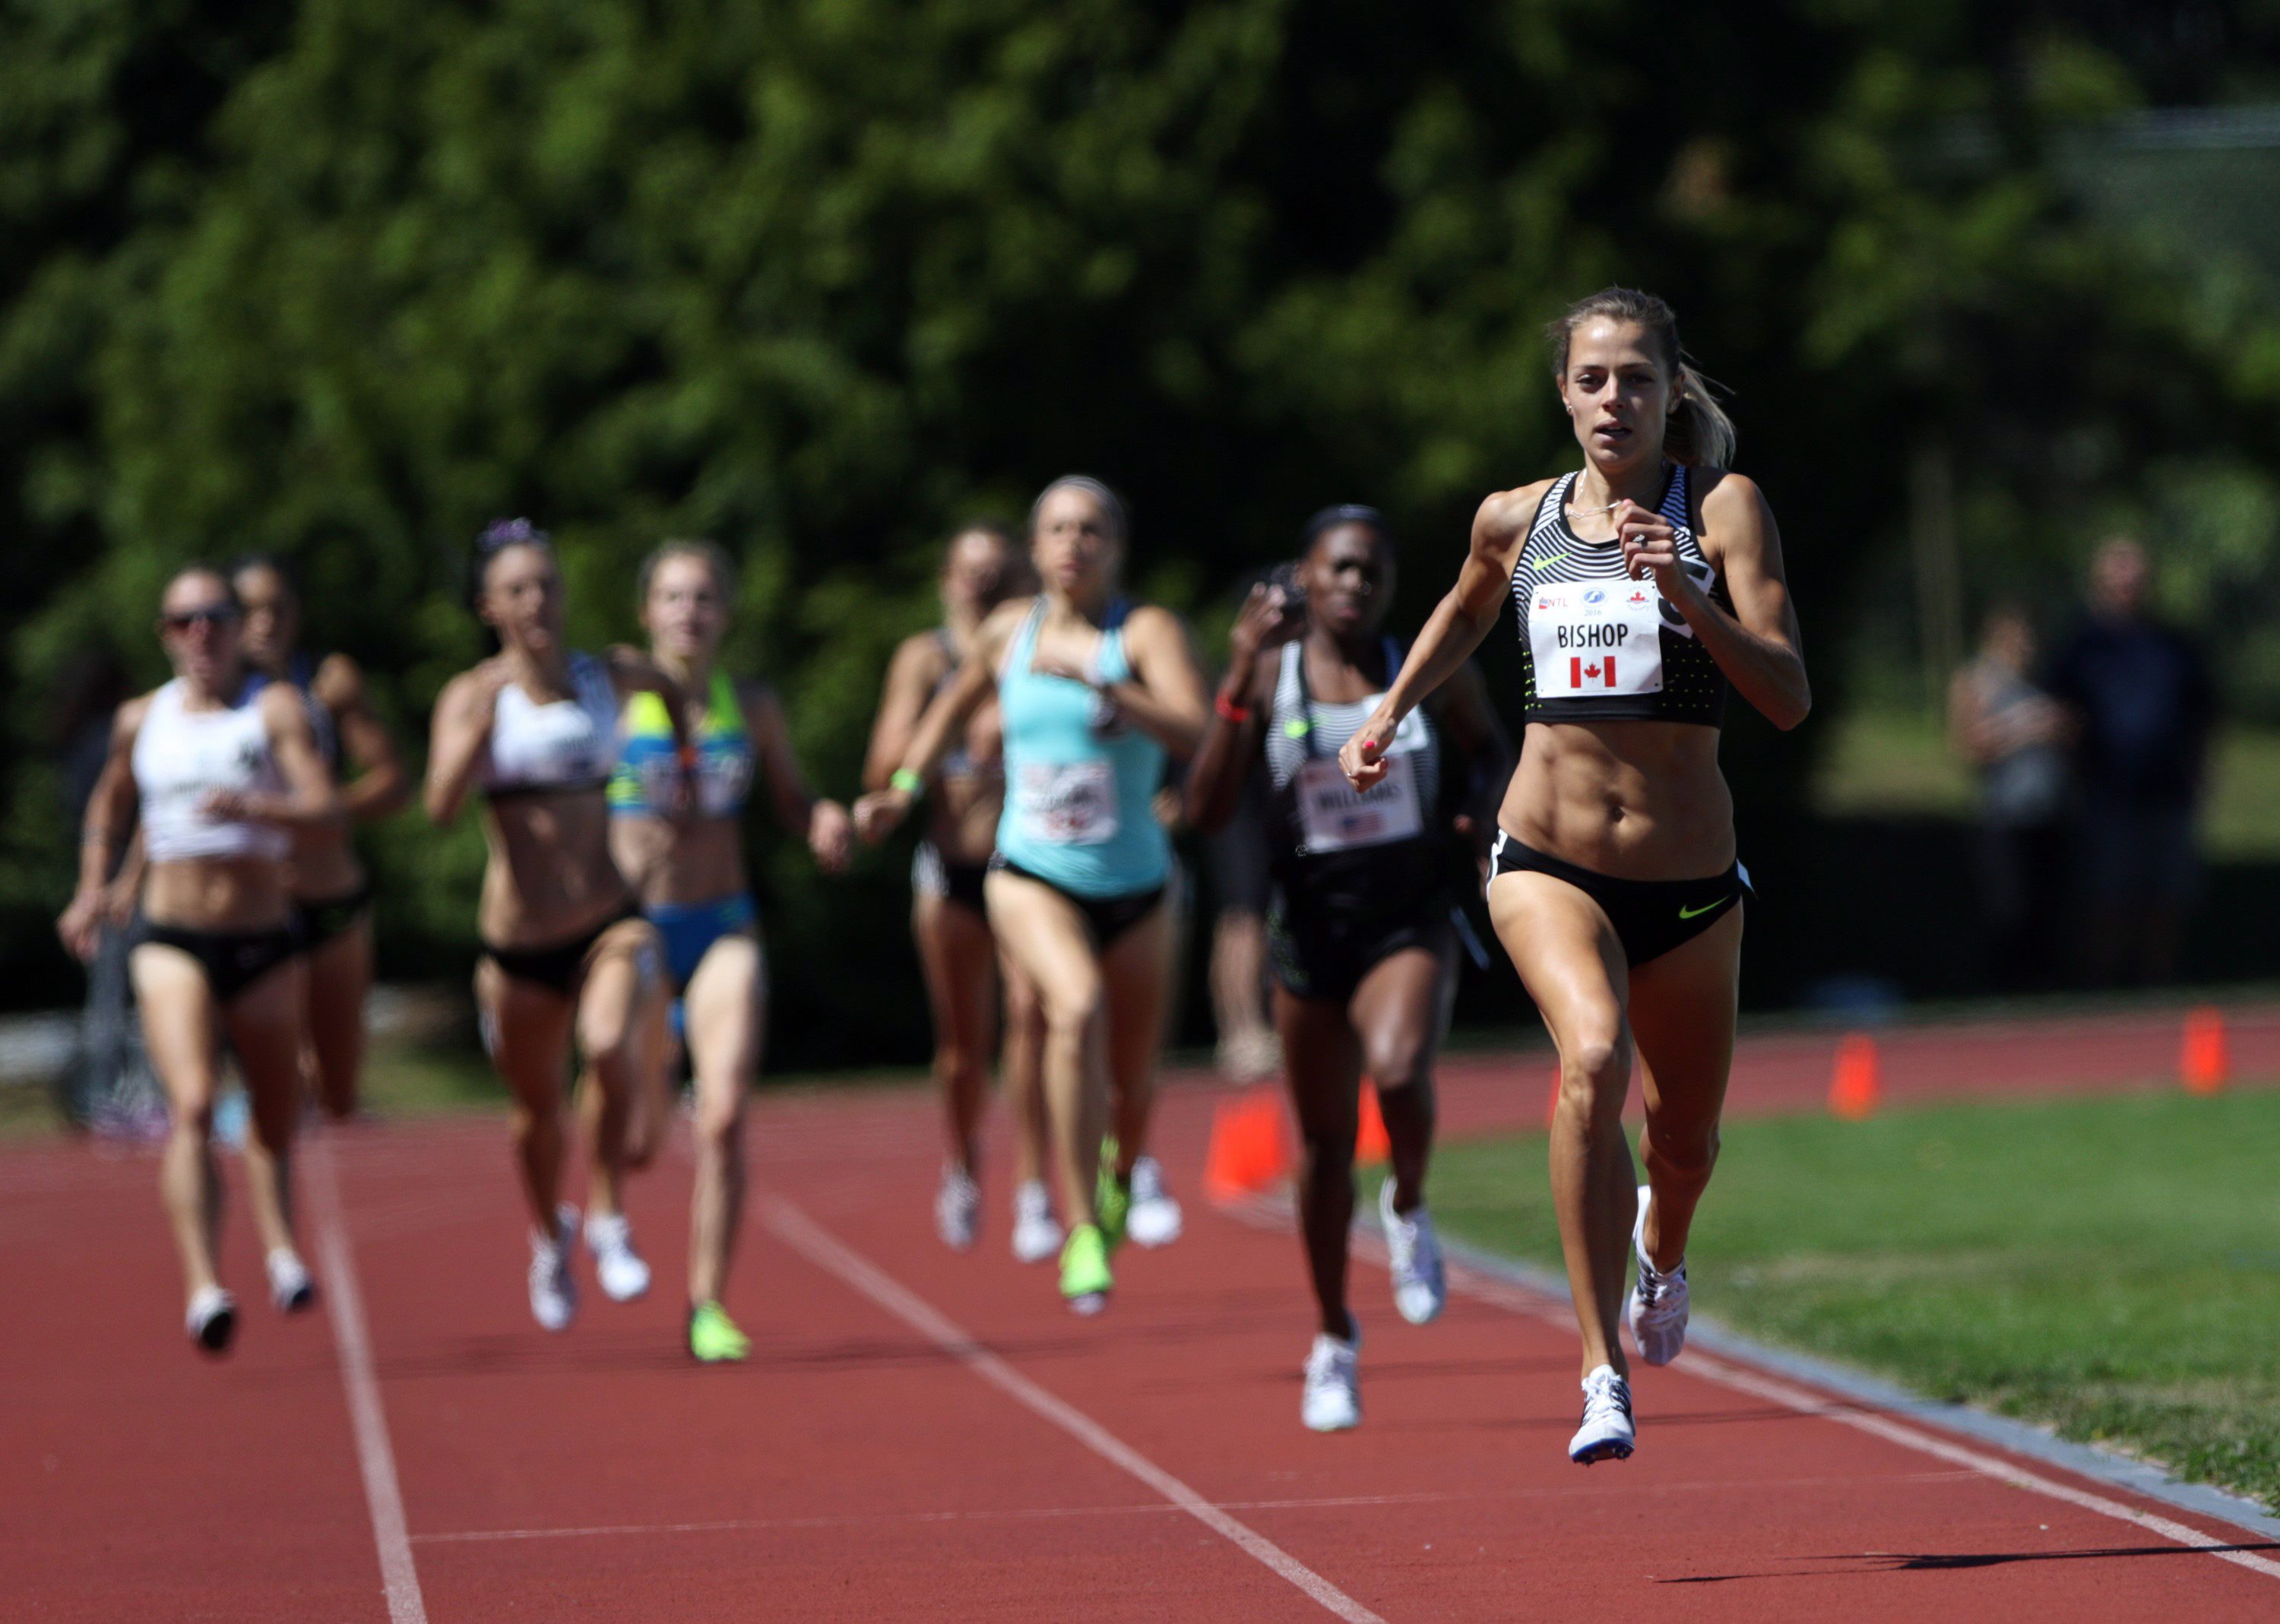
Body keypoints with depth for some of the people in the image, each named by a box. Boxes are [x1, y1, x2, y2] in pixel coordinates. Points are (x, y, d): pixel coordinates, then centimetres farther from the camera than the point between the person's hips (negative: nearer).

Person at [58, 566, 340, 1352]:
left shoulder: (276, 711, -2)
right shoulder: (142, 720, 8)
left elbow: (324, 807, -16)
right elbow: (109, 806, 28)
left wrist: (254, 806, -33)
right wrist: (92, 890, 18)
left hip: (264, 941, 0)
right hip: (173, 942, 0)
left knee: (276, 1117, 14)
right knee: (193, 1106, -21)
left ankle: (280, 1243, 44)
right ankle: (203, 1287, -31)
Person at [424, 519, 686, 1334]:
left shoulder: (613, 675, 2)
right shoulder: (474, 695, -5)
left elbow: (670, 686, 28)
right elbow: (443, 801, -22)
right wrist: (489, 713, -30)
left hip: (611, 924, 0)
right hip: (518, 941, 0)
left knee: (612, 1048, -30)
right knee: (538, 1110, 14)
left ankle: (607, 1215, -9)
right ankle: (548, 1237, 45)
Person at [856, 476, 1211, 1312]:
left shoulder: (1146, 632, -10)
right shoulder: (1010, 630, 1)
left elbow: (1194, 732, -29)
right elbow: (957, 704, 24)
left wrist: (1097, 681, -37)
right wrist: (906, 788, 17)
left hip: (1133, 888, 0)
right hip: (1031, 876, 0)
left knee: (1132, 1080, 15)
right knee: (1078, 1007, -31)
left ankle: (1127, 1165, 55)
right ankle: (1083, 1233, -28)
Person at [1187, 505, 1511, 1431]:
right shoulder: (1270, 679, -4)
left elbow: (1491, 748, 17)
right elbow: (1207, 810, -14)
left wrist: (1489, 813, -5)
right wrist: (1239, 683, -22)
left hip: (1410, 919, -1)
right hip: (1311, 922, 1)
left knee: (1398, 1071, -30)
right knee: (1326, 1141, 10)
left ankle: (1409, 1208, 3)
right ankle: (1334, 1338, 28)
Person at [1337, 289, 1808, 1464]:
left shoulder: (1722, 509, -5)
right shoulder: (1516, 521, 3)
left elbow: (1789, 699, -16)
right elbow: (1463, 614, 28)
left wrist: (1689, 598, -28)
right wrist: (1390, 712, 19)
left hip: (1688, 880, 1)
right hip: (1546, 860, 0)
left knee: (1683, 1137, 17)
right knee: (1593, 1058, -30)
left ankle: (1661, 1251, 57)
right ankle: (1603, 1374, -28)